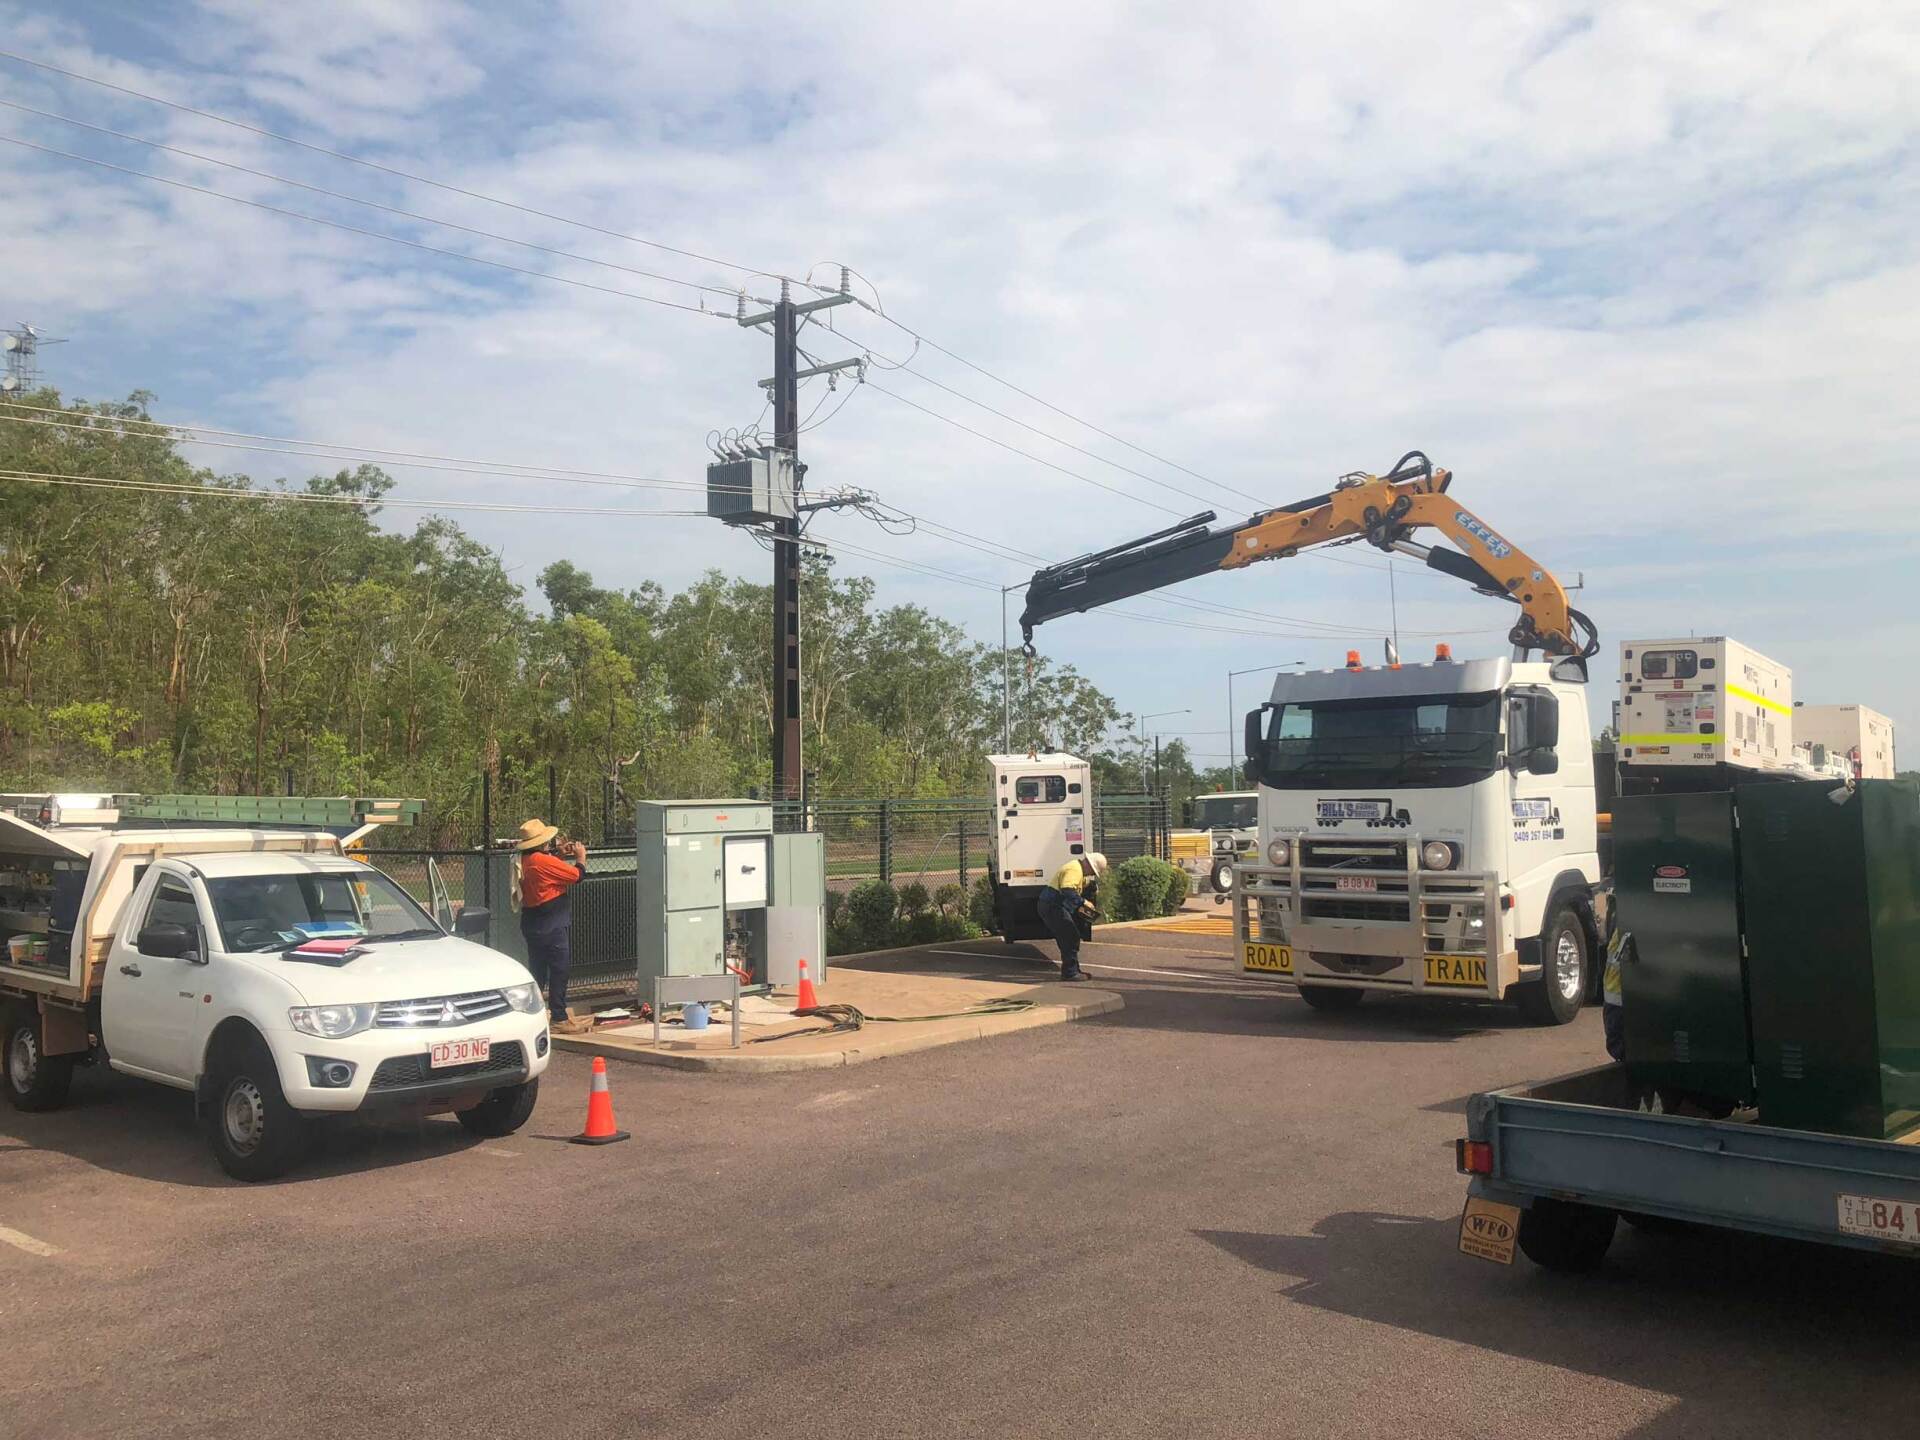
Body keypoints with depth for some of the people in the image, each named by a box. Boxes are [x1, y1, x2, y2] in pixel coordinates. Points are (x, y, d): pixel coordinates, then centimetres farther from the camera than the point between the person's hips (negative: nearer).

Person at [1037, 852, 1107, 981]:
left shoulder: (1077, 868, 16)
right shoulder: (1075, 870, -19)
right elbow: (1067, 891, -33)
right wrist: (1083, 902, -28)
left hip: (1052, 906, 11)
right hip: (1053, 907, -11)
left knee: (1067, 939, 17)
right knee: (1072, 938, -8)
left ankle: (1072, 970, 24)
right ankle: (1070, 972, -4)